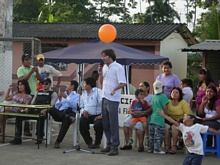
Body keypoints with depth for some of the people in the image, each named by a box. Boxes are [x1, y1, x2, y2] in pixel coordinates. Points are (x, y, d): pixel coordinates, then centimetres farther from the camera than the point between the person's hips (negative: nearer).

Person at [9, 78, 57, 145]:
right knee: (19, 116, -16)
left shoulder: (53, 93, 10)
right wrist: (27, 108, 1)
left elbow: (52, 105, -5)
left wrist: (45, 110, -26)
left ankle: (39, 137, -28)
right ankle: (18, 138, -18)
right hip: (34, 110, 6)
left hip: (43, 112, -6)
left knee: (40, 117, -42)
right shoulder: (38, 92, 28)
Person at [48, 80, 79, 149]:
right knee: (51, 110, -28)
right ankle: (68, 117, -40)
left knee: (66, 119, -39)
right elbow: (56, 107, 17)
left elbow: (75, 106, -7)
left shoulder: (77, 95, 14)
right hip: (59, 113, 4)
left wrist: (66, 97, -8)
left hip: (71, 113, -4)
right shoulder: (63, 94, 28)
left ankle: (58, 142, -38)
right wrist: (59, 99, 1)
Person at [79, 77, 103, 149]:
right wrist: (83, 111, -3)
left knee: (98, 124, -35)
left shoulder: (98, 91, -4)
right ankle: (89, 142, -6)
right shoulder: (83, 94, 19)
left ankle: (97, 143, -6)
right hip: (87, 115, 5)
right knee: (81, 123, -26)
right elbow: (81, 106, 20)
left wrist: (102, 115, -24)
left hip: (97, 115, -5)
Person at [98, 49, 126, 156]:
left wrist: (115, 89, -31)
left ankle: (115, 147, -2)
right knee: (105, 124, 12)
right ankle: (109, 145, 21)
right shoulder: (104, 67, 15)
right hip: (105, 98, 8)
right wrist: (100, 73, 4)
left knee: (113, 124, -5)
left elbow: (123, 83, -15)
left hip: (113, 99, -8)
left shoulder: (118, 67, -8)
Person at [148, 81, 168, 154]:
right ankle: (157, 149, -6)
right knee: (158, 134, -5)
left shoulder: (154, 97, 12)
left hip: (152, 118, 7)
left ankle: (150, 148, 18)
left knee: (152, 135, 12)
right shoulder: (163, 96, -9)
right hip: (160, 119, -7)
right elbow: (165, 108, -12)